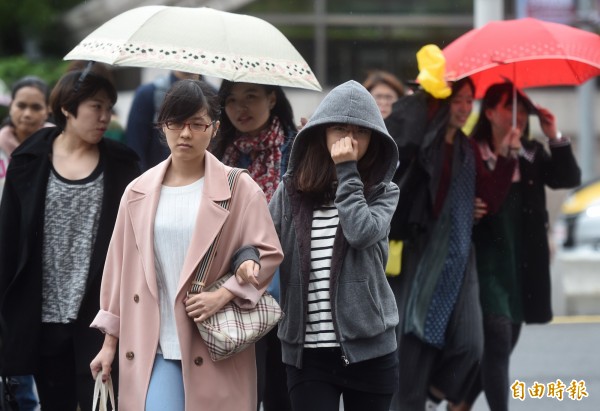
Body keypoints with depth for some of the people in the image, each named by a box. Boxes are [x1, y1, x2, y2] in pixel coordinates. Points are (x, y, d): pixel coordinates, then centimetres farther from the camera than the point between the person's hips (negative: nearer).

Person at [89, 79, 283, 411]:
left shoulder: (240, 189, 0)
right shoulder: (139, 192, 8)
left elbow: (267, 253, 1)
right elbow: (120, 266, 12)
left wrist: (224, 295, -14)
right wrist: (110, 342, 11)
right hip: (152, 346, 2)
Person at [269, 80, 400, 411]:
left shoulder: (382, 192, 4)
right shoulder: (291, 190, 6)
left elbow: (361, 232, -16)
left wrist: (347, 171, -11)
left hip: (369, 349, 0)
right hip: (307, 352, 0)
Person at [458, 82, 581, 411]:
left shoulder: (532, 153, 10)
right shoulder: (473, 153, -9)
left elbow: (570, 179, -1)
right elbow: (486, 202, -21)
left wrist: (555, 137, -12)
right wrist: (504, 156, -27)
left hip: (524, 264, 6)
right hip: (489, 261, -6)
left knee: (502, 345, 13)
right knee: (498, 339, -15)